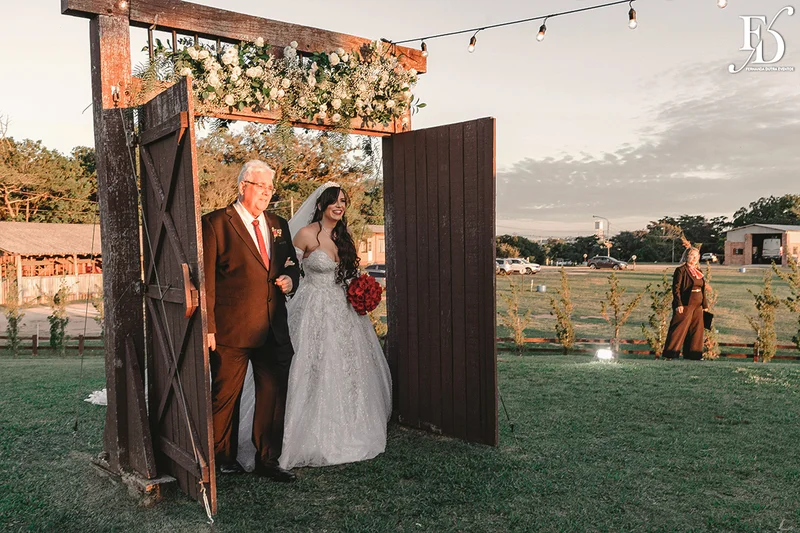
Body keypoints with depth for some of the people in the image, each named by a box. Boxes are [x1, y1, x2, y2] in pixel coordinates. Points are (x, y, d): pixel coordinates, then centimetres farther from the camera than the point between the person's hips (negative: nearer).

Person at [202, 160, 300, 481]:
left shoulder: (278, 225, 14)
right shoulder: (216, 223, -5)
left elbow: (292, 265, 24)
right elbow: (206, 280, -8)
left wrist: (290, 279, 0)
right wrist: (208, 327, -12)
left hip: (274, 330, 5)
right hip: (231, 331, -5)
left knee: (274, 396, 9)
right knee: (225, 397, 10)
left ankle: (267, 460, 23)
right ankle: (223, 456, 31)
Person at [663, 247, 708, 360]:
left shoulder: (698, 272, 16)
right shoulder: (681, 270, -7)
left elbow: (703, 290, 20)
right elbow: (676, 288, -12)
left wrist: (705, 305, 16)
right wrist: (678, 304, -19)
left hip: (697, 306, 8)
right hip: (685, 305, -7)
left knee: (696, 330, 9)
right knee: (679, 329, -5)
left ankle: (693, 353, 19)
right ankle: (670, 353, 1)